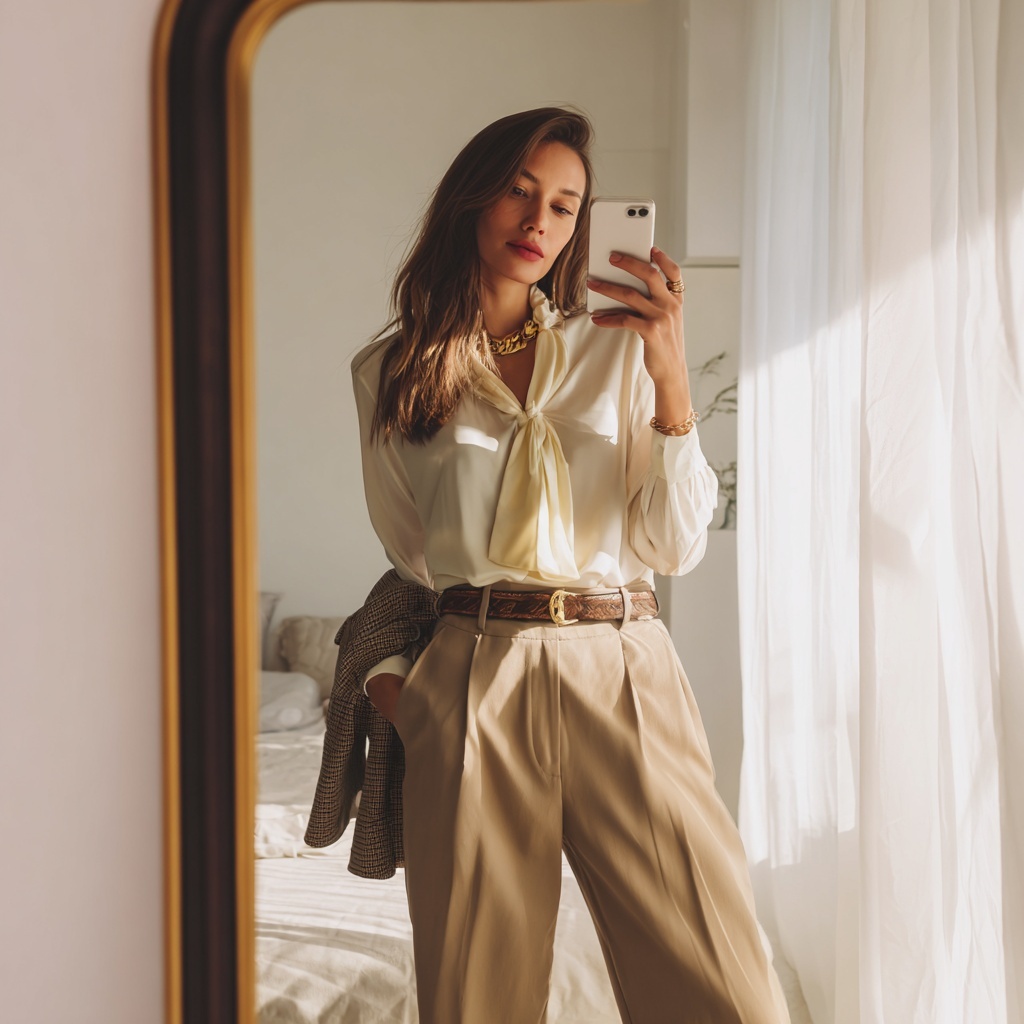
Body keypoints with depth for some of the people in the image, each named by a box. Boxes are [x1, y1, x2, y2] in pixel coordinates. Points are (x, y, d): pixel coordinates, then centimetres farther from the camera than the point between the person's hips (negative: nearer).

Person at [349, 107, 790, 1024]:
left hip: (622, 677, 0)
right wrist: (387, 669, 1)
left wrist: (670, 377, -6)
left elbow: (674, 548, 2)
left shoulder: (616, 348, 9)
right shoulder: (391, 372, 11)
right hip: (470, 682, 0)